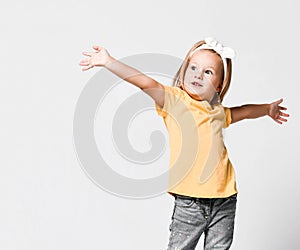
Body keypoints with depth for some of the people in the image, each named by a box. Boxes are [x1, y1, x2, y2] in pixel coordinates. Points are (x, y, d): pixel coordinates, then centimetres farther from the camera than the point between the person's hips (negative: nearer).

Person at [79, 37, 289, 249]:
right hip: (189, 202, -4)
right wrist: (109, 62, -26)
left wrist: (268, 109, 48)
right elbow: (146, 83, -15)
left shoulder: (217, 112, 13)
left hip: (224, 201, 5)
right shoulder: (175, 100, -3)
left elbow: (242, 112, 34)